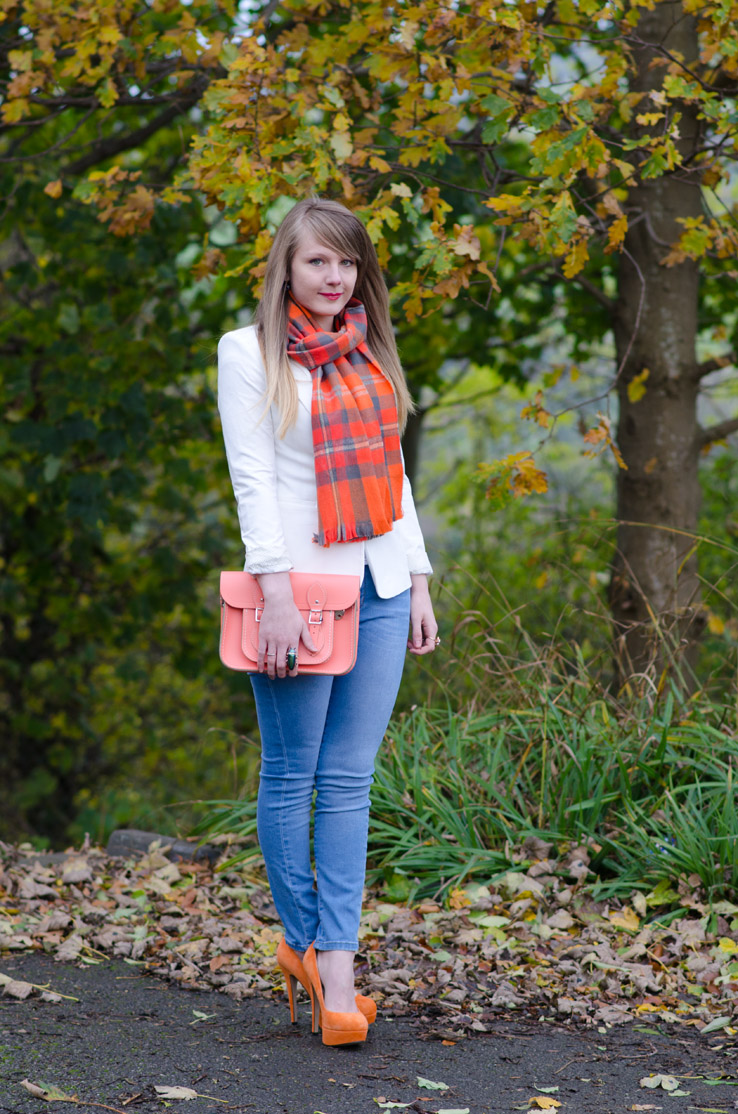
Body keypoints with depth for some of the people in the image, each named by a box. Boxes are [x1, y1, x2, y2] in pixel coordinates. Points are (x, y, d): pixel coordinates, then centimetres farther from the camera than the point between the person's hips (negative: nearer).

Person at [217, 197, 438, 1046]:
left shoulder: (367, 352, 16)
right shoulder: (250, 352, 0)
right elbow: (251, 477, -7)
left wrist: (418, 581, 13)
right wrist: (277, 592, -15)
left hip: (379, 585, 5)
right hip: (300, 581, -5)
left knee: (350, 780, 0)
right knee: (292, 777, 1)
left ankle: (337, 962, -2)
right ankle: (303, 942, 14)